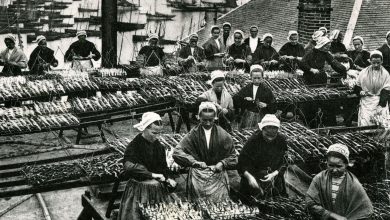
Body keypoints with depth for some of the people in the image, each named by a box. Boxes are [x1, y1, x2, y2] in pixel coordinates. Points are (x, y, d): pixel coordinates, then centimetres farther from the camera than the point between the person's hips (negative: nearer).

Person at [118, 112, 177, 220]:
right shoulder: (134, 146, -13)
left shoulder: (159, 146, 6)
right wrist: (151, 175, -31)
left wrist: (167, 179, -4)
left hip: (158, 190, 5)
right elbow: (128, 166, -29)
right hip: (138, 190, -5)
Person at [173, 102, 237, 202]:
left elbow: (232, 158, 10)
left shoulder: (223, 135, 5)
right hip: (198, 172, 0)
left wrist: (222, 163, -9)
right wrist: (194, 162, -15)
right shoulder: (193, 134, 3)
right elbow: (177, 153, -5)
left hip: (217, 171, 0)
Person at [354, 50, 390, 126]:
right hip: (366, 100, 0)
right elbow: (357, 86, 15)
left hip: (380, 100, 0)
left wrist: (381, 105, -14)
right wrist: (360, 91, -7)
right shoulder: (364, 72, 5)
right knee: (365, 122, -13)